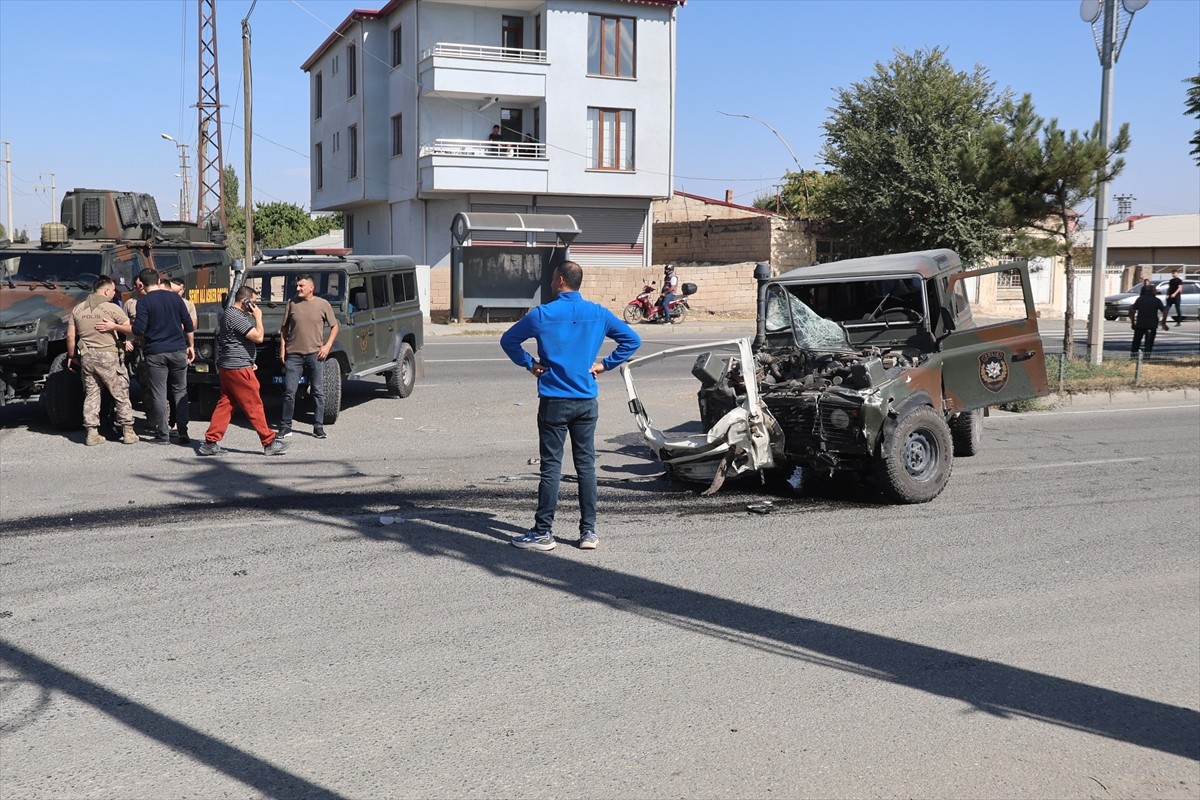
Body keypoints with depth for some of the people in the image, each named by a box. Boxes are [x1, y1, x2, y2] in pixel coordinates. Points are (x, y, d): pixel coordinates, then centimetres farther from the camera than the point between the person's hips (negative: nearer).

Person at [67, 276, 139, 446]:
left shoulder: (77, 309, 8)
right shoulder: (112, 308, -6)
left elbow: (70, 336, 9)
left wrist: (71, 356, 17)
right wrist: (114, 326, 2)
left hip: (86, 356, 4)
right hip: (108, 356, -4)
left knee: (91, 394, 10)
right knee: (121, 394, 4)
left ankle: (92, 432, 7)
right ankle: (128, 431, 5)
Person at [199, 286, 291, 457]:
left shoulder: (227, 314, 16)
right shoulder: (236, 317, -18)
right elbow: (258, 337, -22)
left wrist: (248, 362, 23)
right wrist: (258, 317, -10)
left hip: (227, 367, 10)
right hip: (238, 369, -10)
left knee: (225, 404, 10)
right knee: (254, 406, -4)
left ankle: (210, 443, 9)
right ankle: (270, 443, 2)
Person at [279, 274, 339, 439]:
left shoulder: (323, 304, 1)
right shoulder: (292, 303, 6)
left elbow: (334, 326, 6)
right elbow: (284, 328, 12)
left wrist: (327, 346, -4)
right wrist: (282, 348, 4)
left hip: (315, 354, -1)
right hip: (293, 354, 1)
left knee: (318, 391, 2)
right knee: (289, 391, 0)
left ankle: (318, 427, 10)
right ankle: (285, 426, 9)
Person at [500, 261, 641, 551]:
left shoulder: (542, 315, -6)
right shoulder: (599, 314, 2)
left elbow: (508, 340, 2)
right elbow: (632, 340, 7)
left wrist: (529, 364, 9)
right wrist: (605, 364, 7)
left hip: (553, 401, -3)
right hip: (587, 402, 3)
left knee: (551, 467, 1)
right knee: (586, 466, 8)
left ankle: (543, 532, 5)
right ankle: (589, 531, 11)